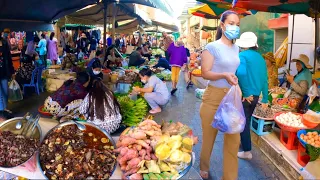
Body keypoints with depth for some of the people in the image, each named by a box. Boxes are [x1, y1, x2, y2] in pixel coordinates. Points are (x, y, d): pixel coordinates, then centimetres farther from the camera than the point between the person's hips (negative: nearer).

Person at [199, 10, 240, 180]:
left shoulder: (236, 48, 10)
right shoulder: (212, 47, -10)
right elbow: (205, 73, -13)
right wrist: (223, 75, -29)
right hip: (214, 97, -5)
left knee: (233, 140, 5)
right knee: (209, 136, 12)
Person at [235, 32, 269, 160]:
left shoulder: (242, 55, -12)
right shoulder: (261, 58, 9)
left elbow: (241, 73, -31)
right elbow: (264, 80, 11)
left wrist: (246, 93, -22)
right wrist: (265, 99, 16)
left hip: (245, 96, -7)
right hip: (255, 96, 7)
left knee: (243, 123, 5)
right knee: (246, 121, 22)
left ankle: (247, 152, 12)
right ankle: (241, 141, 40)